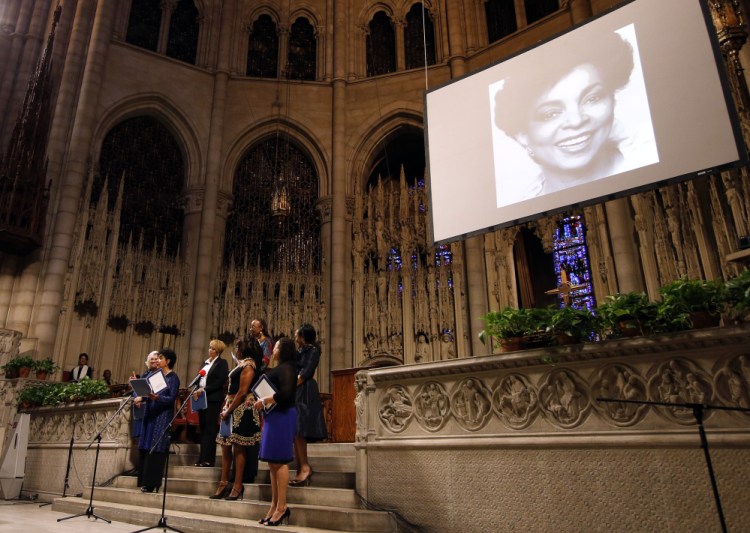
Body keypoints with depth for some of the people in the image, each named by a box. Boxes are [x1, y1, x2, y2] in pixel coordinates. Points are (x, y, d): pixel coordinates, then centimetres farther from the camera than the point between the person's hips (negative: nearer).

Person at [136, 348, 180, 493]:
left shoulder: (173, 378, -6)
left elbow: (171, 398, -14)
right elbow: (148, 391, 15)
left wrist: (157, 397, -28)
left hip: (162, 416, -7)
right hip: (150, 414, 7)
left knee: (156, 449, -6)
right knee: (146, 448, 8)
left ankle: (152, 483, -1)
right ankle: (146, 482, 15)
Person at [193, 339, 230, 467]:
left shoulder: (222, 362, -3)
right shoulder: (205, 362, 18)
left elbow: (221, 381, -13)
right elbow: (200, 379, 17)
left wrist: (204, 390, -17)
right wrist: (197, 390, -2)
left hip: (213, 399, -7)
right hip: (202, 398, 7)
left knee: (210, 429, -4)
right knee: (203, 429, 9)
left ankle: (209, 459, 0)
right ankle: (202, 458, 14)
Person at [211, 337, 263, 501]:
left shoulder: (248, 364, -12)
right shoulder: (243, 364, 17)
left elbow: (242, 392, -19)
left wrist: (229, 410, -17)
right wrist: (226, 409, 12)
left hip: (241, 409, -10)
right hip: (232, 409, 10)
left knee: (238, 447, -4)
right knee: (225, 446, 10)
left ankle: (238, 486, 3)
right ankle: (224, 484, 17)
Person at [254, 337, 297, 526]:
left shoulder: (286, 368, -12)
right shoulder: (280, 369, 17)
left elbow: (285, 393, -25)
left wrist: (264, 401, -15)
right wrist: (262, 403, 6)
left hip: (282, 416, -10)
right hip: (275, 416, 10)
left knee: (279, 460, -6)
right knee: (273, 462, 11)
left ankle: (282, 507, 1)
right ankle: (275, 505, 17)